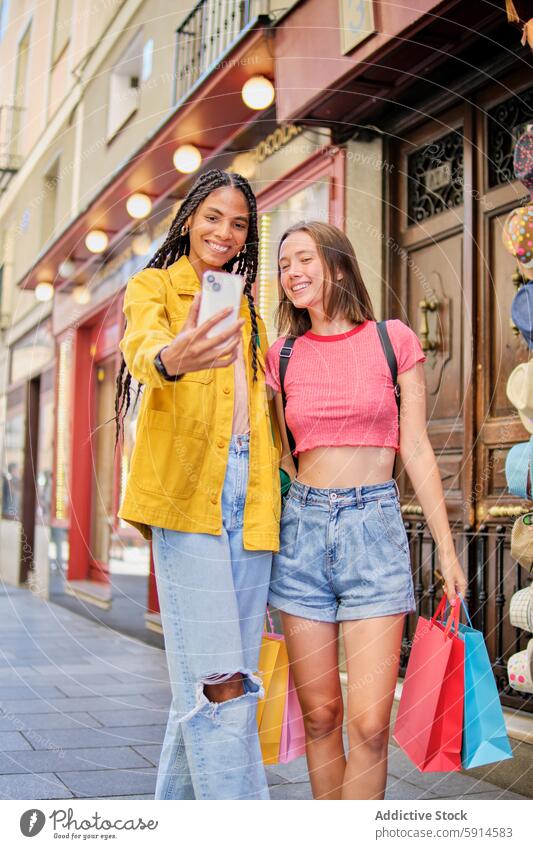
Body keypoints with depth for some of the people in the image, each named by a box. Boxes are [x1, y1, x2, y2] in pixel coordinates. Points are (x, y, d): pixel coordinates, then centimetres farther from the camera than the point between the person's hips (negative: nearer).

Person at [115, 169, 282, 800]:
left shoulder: (243, 308, 25)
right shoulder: (154, 285, 7)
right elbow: (142, 345, -16)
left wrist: (281, 474, 11)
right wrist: (169, 359, -41)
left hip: (249, 497, 6)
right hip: (186, 489, -6)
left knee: (209, 684, 6)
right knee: (219, 685, -13)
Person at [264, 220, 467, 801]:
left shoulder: (393, 340, 4)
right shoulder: (282, 356, 9)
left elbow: (416, 450, 4)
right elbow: (278, 456, 13)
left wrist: (446, 547, 2)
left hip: (375, 527, -2)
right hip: (301, 528, 2)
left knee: (369, 723, -9)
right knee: (320, 714, 7)